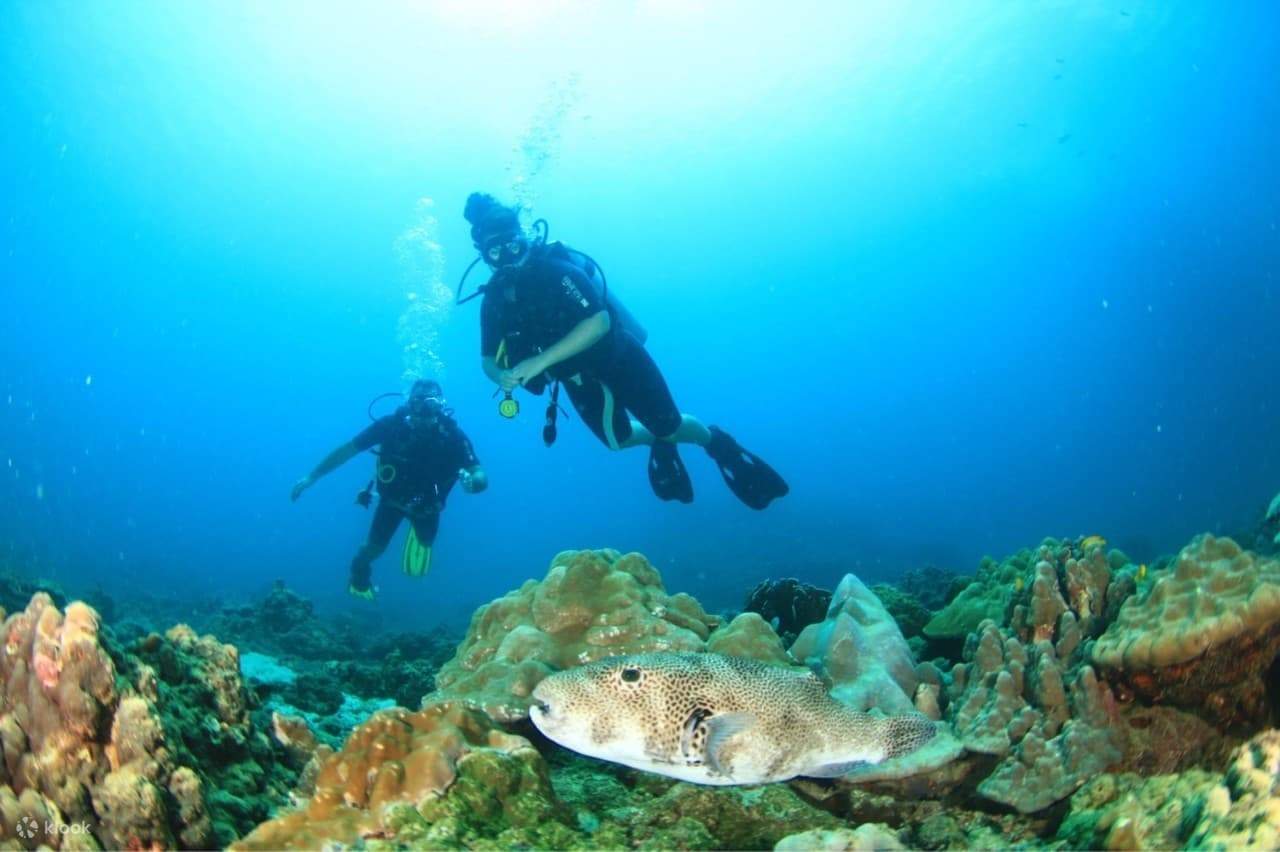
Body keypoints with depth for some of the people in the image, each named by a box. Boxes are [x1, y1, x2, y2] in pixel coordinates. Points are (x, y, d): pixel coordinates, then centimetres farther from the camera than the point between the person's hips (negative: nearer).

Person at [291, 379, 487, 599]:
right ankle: (360, 569, 38)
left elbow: (481, 475, -34)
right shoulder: (391, 424, -31)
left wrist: (473, 480, -59)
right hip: (393, 497, 0)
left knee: (425, 543, 15)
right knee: (375, 547, 1)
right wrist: (311, 477, -17)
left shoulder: (452, 434, -32)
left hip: (427, 504, 1)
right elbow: (347, 449, -21)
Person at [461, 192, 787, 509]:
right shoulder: (494, 299, -9)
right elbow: (488, 359, -2)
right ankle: (658, 443, 44)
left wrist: (540, 360, -40)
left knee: (669, 427, 2)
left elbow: (599, 321, -36)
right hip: (578, 378, 5)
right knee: (620, 439, 12)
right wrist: (502, 376, -28)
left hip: (618, 358, -5)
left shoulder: (556, 268, -27)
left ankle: (718, 443, 33)